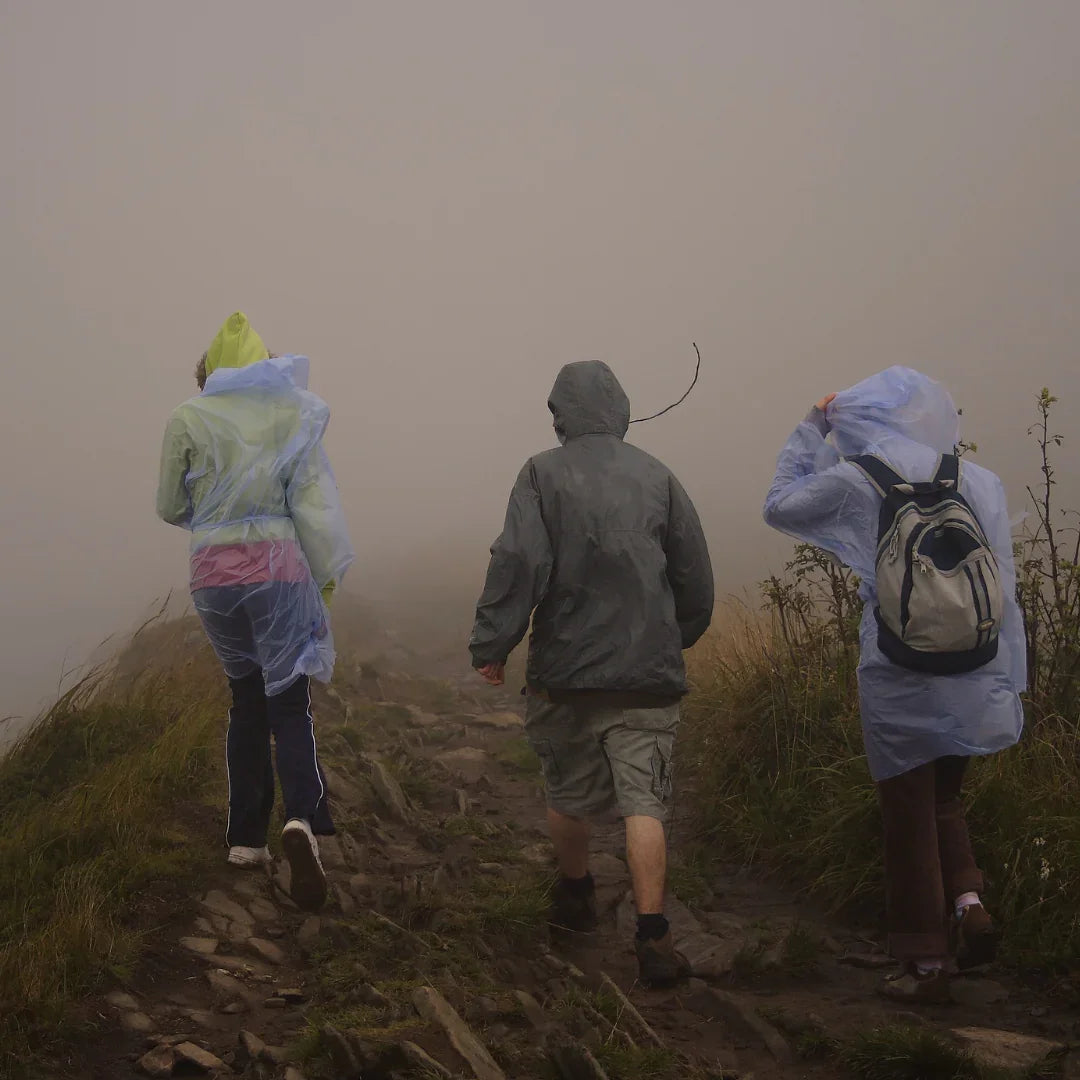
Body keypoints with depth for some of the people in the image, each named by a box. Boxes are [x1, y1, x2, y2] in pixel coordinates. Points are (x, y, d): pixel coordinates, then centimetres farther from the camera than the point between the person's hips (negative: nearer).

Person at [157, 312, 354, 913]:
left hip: (213, 574, 2)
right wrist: (328, 574, 3)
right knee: (289, 704, 1)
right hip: (280, 569, -2)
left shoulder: (189, 421, -1)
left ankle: (247, 840, 16)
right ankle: (304, 818, -26)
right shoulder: (293, 416, -2)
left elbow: (170, 508, 7)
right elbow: (314, 502, -5)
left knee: (247, 699, 17)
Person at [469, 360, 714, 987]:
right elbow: (696, 575, 9)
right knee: (645, 801, -3)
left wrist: (493, 644, -5)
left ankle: (576, 899, 38)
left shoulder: (543, 475, -4)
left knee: (570, 792, 18)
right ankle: (653, 934, -13)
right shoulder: (658, 477, 4)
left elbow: (518, 564, -13)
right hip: (648, 672, 1)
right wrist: (676, 639, 25)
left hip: (567, 666, -1)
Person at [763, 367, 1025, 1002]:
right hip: (974, 687, 3)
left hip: (900, 688, -3)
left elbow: (780, 503, 10)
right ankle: (968, 899, 1)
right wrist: (1008, 685, 8)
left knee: (911, 821, 8)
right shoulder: (981, 483, 0)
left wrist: (814, 427, 15)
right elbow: (1004, 589, 2)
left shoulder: (857, 481, -7)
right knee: (945, 802, 23)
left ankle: (928, 963, 11)